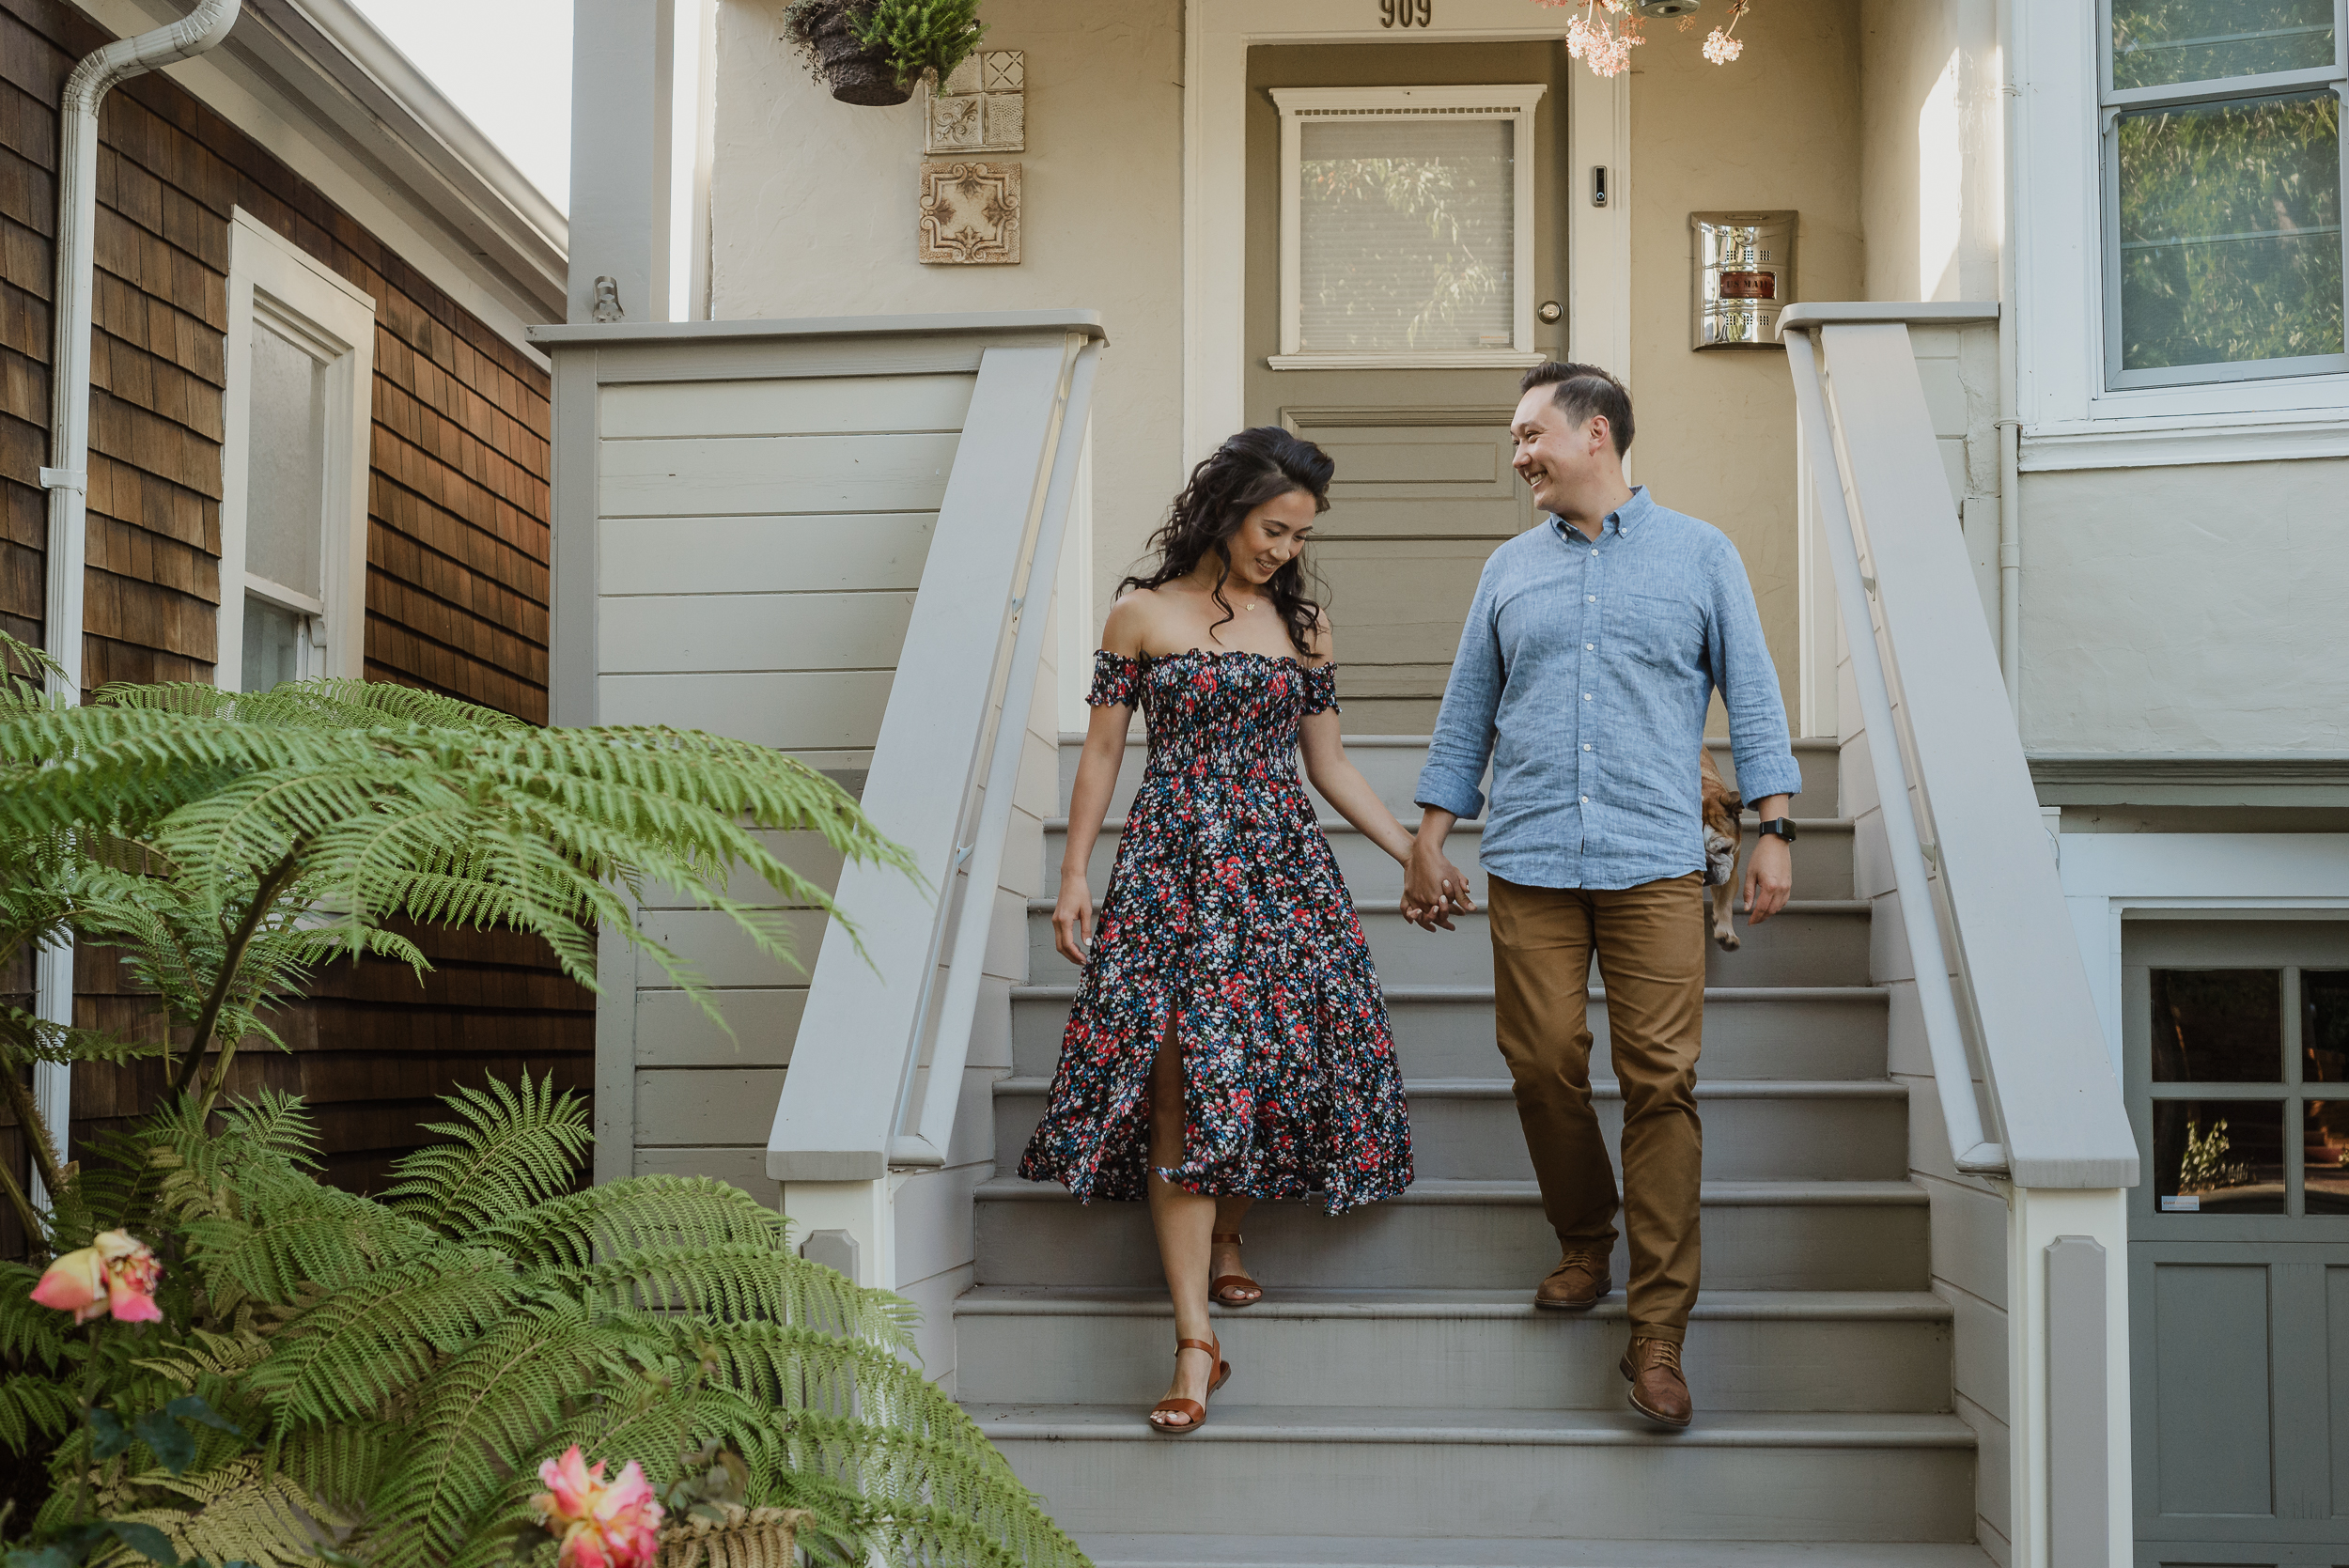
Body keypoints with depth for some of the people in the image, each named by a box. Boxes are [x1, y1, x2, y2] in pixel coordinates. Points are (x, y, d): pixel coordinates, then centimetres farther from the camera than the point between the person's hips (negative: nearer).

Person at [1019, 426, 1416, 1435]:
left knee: (1271, 1059, -2)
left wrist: (1414, 853, 10)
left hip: (1281, 863, 3)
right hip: (1172, 865, -3)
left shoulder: (1301, 627, 11)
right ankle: (1196, 1343, -10)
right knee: (1181, 1084, -9)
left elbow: (1328, 766, 15)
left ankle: (1223, 1238, 27)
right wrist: (1074, 875, -1)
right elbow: (1102, 754, 5)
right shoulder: (1141, 617, 3)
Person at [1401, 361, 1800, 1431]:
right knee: (1543, 1070, 0)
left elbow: (1752, 699, 8)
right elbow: (1466, 716, 18)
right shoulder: (1509, 570, 16)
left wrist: (1773, 833, 0)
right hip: (1528, 865, 3)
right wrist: (1428, 847, 14)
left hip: (1654, 867, -3)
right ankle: (1583, 1243, 25)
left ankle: (1657, 1333, -4)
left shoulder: (1701, 556, 9)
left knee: (1660, 1083, -7)